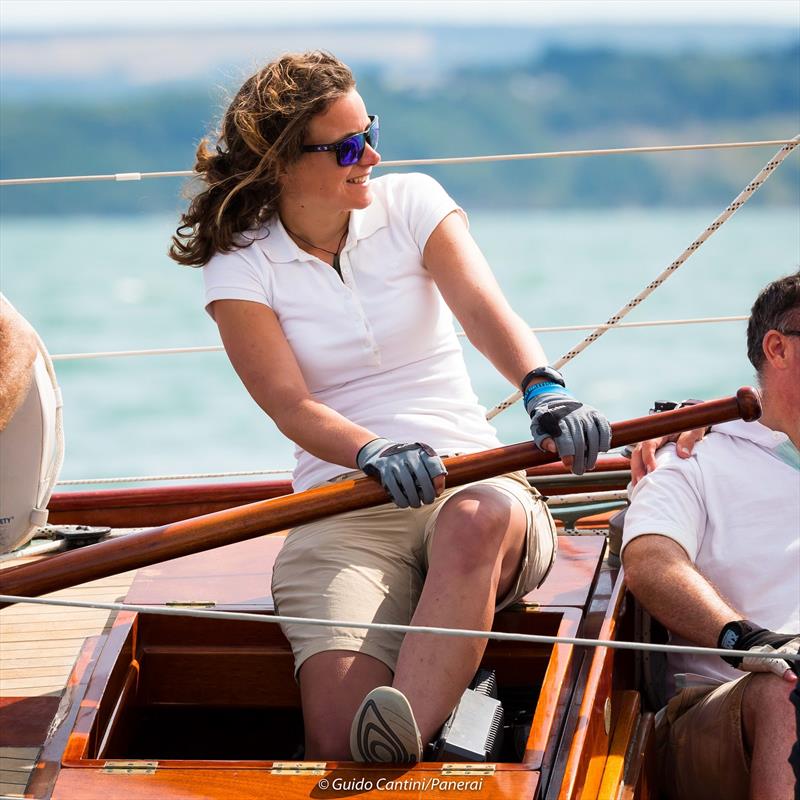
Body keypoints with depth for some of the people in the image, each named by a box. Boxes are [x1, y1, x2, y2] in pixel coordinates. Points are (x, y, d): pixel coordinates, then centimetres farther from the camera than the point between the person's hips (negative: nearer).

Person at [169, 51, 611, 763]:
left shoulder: (412, 203, 7)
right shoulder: (240, 266, 3)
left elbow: (485, 310, -10)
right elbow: (291, 407, -9)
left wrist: (545, 391, -32)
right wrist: (375, 454, -31)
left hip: (469, 480, 1)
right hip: (343, 509, -1)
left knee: (478, 521, -42)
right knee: (338, 740, -32)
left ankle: (405, 740, -53)